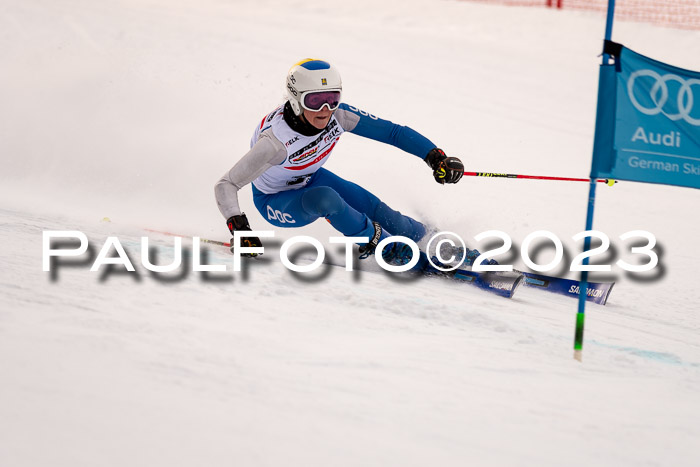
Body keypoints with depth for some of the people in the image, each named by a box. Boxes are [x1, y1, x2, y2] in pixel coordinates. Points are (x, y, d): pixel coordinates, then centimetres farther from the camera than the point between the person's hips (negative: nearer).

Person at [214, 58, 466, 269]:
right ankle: (381, 243, -13)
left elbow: (391, 131, -20)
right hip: (275, 202, -5)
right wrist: (238, 226, -50)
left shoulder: (338, 115, -25)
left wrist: (435, 156, -30)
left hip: (310, 179, 5)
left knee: (374, 208, -7)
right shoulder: (276, 141, -38)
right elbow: (226, 185, -35)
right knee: (325, 198, -34)